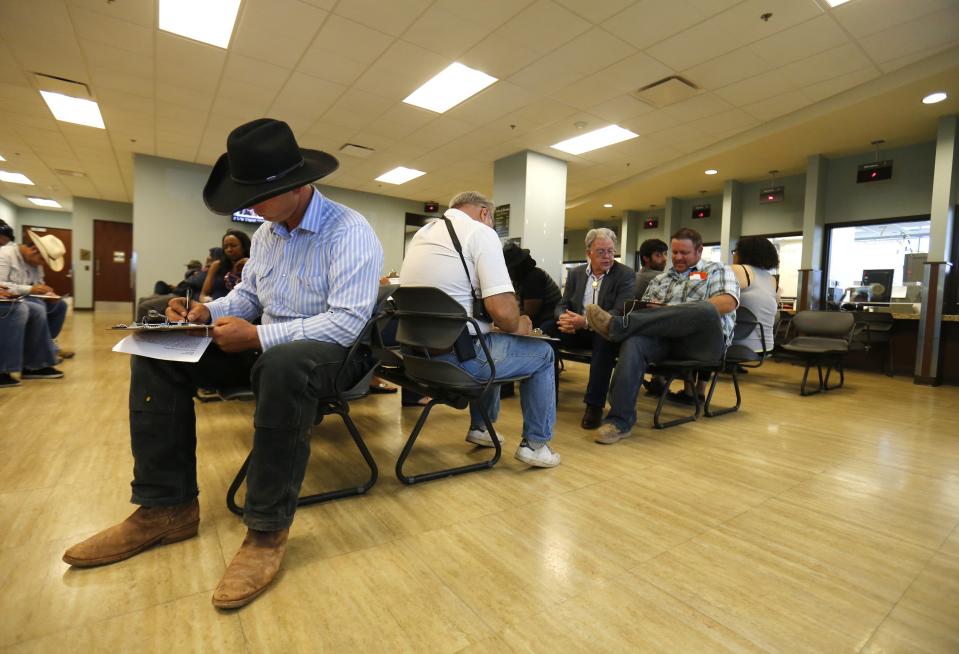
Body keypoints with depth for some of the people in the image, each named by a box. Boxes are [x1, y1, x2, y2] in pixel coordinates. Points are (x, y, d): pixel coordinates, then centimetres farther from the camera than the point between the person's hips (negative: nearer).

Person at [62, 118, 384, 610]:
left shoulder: (349, 233, -17)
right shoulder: (265, 234, 11)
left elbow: (347, 322, -26)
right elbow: (247, 295, 18)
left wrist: (256, 336, -26)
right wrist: (208, 312, -4)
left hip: (330, 350, -8)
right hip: (266, 344, 8)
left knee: (284, 366, -42)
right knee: (156, 354, -1)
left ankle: (268, 529, -25)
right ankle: (166, 508, -1)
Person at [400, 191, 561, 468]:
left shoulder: (422, 232, 15)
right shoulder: (480, 231, -9)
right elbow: (502, 309, -20)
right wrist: (517, 326, 3)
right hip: (457, 355, -8)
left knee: (488, 342, 34)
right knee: (543, 352, 12)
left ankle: (480, 427, 41)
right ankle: (535, 444, 21)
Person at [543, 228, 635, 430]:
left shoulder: (626, 275, -4)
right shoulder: (575, 273, 10)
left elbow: (619, 313, -16)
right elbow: (562, 305, 7)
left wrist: (586, 322, -31)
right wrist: (565, 319, -20)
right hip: (577, 330, 4)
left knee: (605, 337, -38)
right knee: (546, 329, -22)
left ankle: (594, 404, -30)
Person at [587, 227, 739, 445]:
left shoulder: (717, 270, 16)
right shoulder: (660, 279, 28)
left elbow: (728, 302, -4)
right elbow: (645, 312, 21)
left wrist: (676, 312, -12)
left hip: (703, 341, -2)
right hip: (664, 338, 3)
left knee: (706, 309, -37)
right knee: (633, 342, -33)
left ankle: (616, 325, -38)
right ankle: (620, 420, -37)